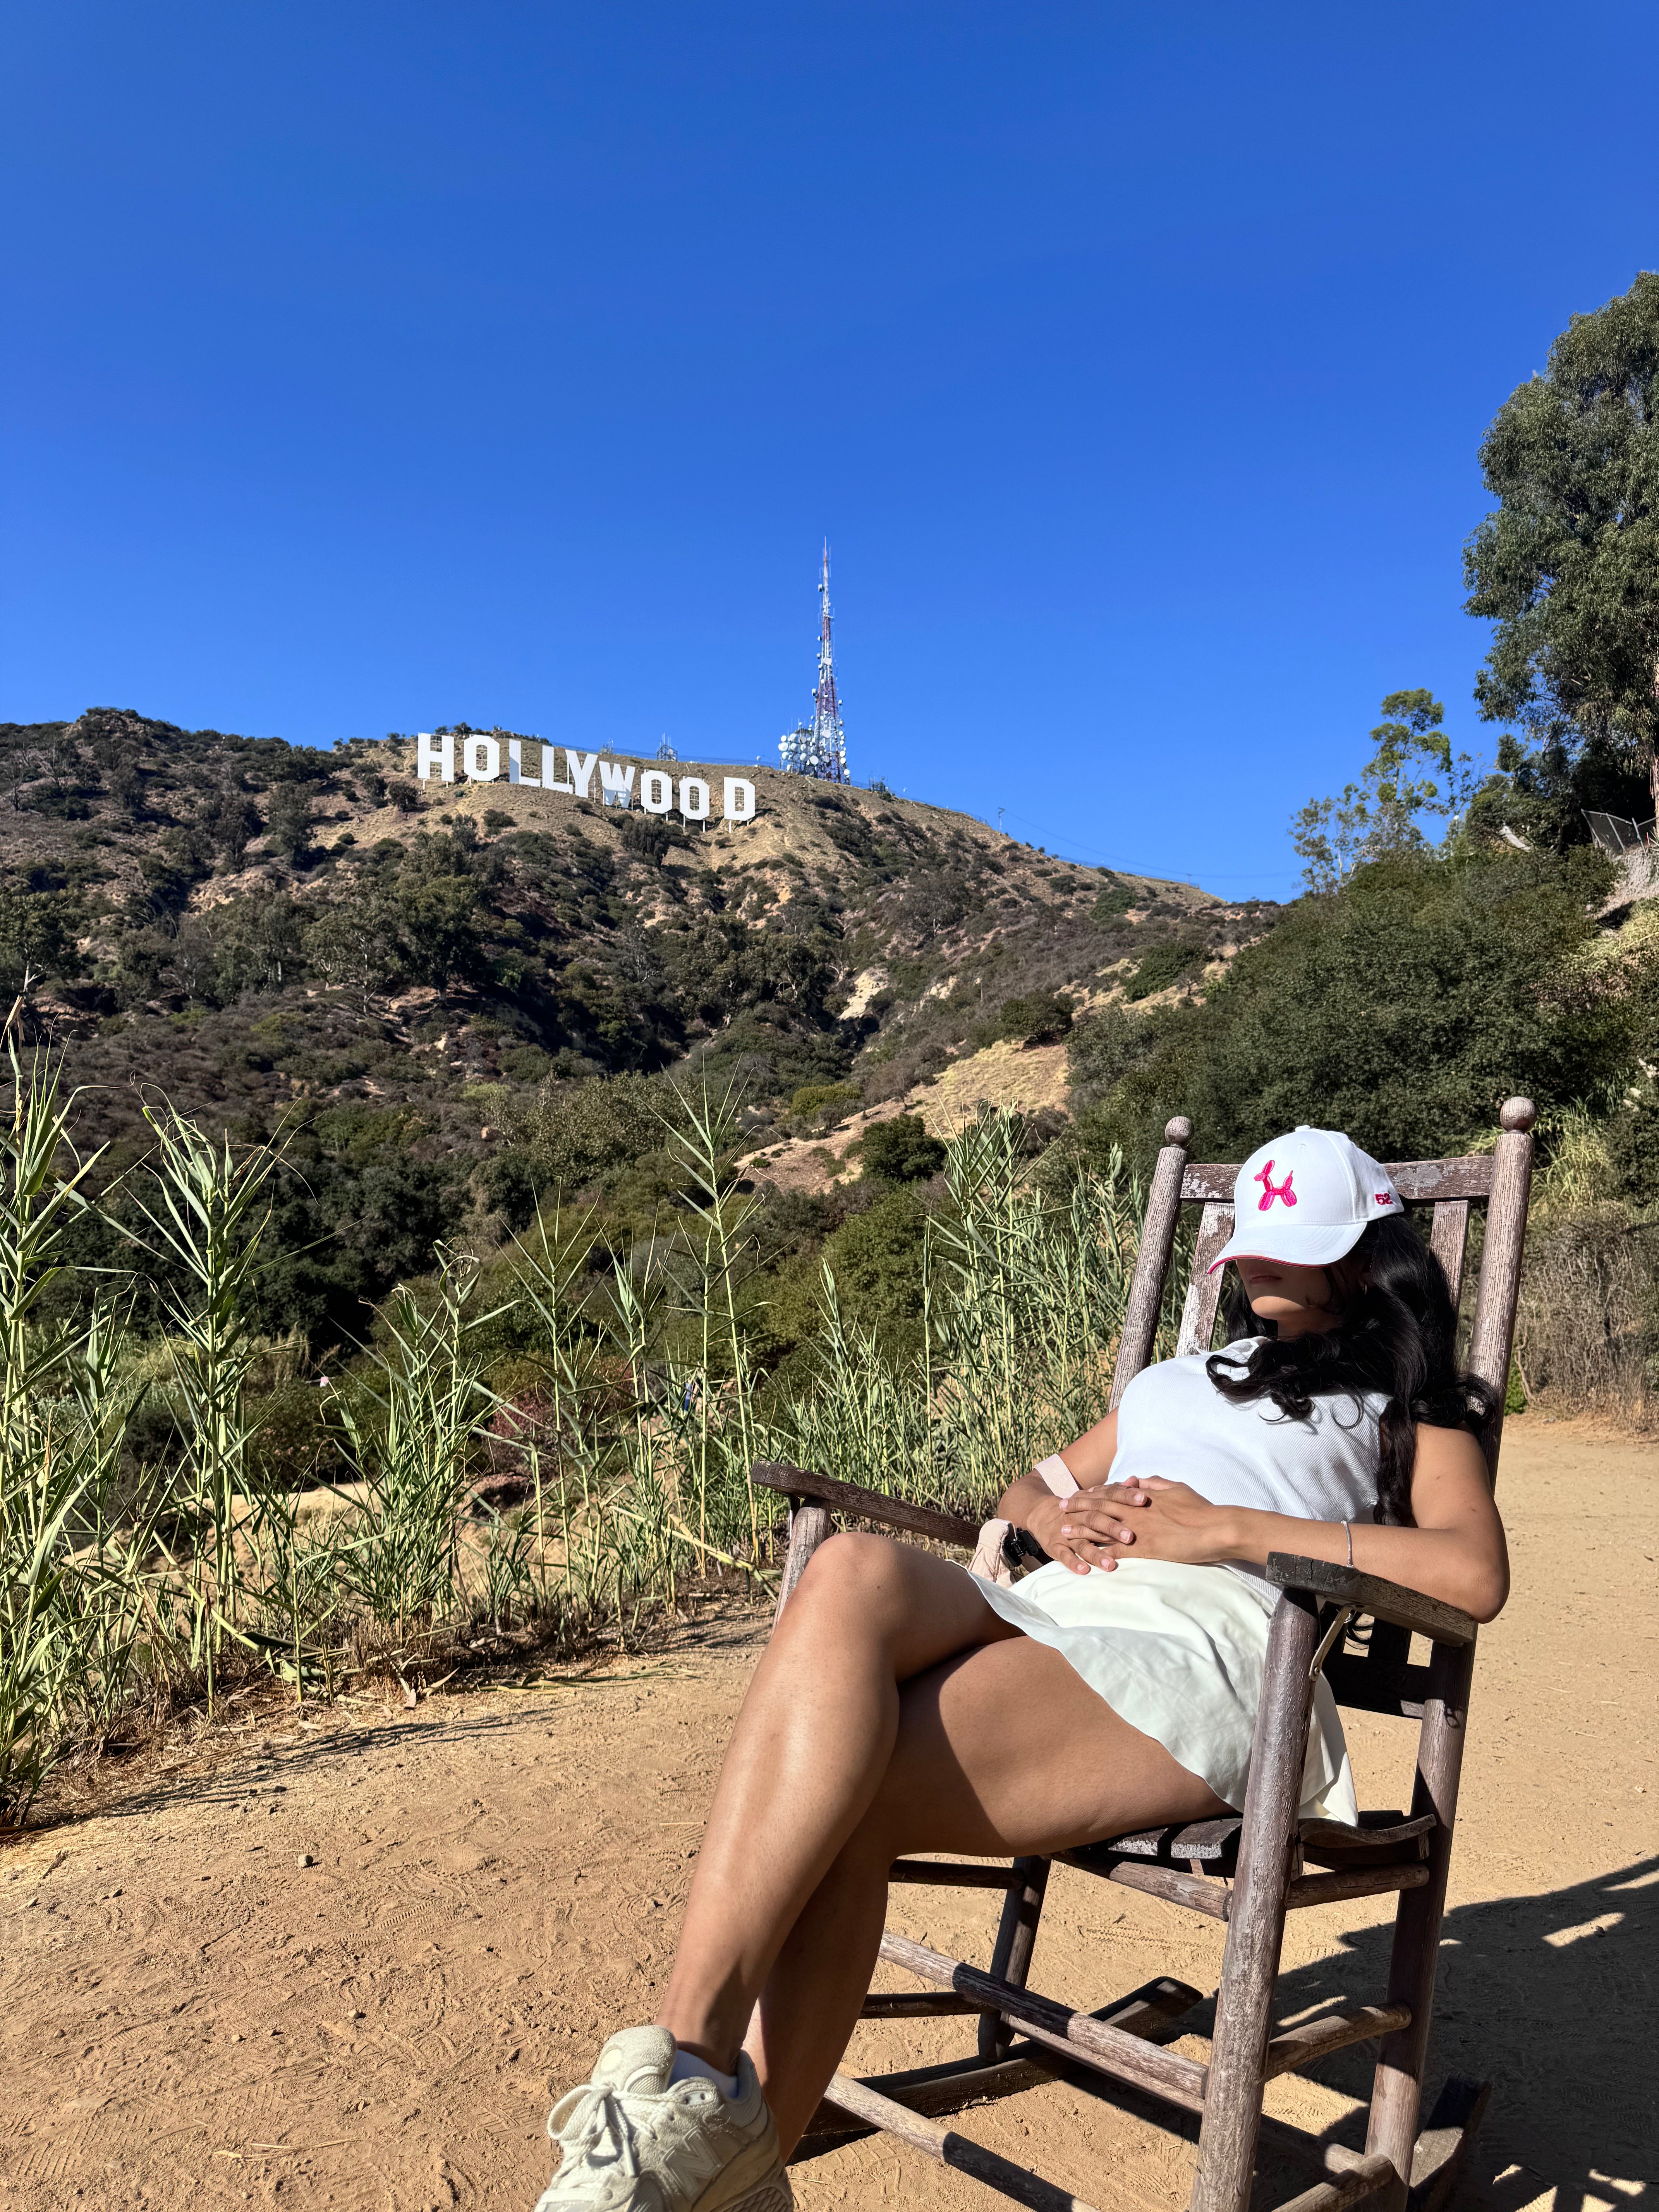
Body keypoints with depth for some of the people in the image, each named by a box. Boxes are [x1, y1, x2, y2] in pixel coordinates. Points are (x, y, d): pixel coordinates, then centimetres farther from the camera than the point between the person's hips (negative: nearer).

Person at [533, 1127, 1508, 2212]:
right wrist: (1053, 1513, 12)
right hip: (1049, 1608, 5)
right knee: (857, 1571, -33)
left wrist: (1228, 1528, -6)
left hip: (1205, 1647, -5)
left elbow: (1474, 1573, 1)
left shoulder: (1402, 1402, 20)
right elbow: (1031, 1484, 39)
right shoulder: (1172, 1380, 39)